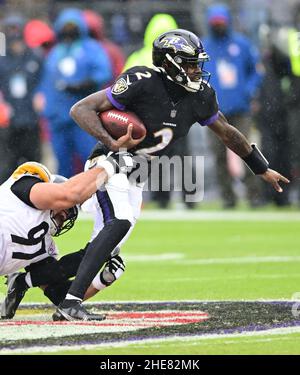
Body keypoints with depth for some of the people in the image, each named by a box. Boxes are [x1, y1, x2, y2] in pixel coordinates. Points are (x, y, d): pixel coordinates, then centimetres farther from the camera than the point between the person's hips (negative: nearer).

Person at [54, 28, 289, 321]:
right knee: (120, 222, -30)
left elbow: (226, 132, 17)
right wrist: (111, 143, -37)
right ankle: (71, 301, -32)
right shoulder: (142, 83, -22)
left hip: (135, 177, 8)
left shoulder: (200, 95, -2)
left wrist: (262, 169, 23)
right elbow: (81, 110, -23)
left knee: (107, 253, 4)